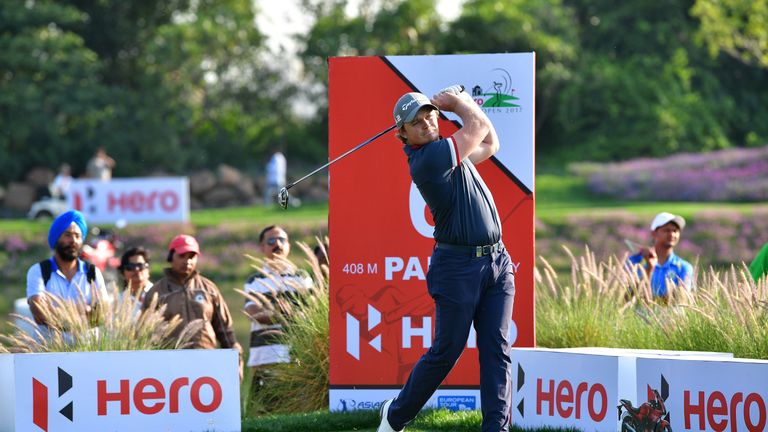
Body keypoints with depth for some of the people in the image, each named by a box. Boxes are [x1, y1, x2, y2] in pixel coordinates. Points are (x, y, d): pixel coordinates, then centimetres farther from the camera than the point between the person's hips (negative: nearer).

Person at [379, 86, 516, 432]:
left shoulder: (447, 152, 13)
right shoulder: (427, 158, -14)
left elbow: (489, 143, 27)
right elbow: (480, 126, -6)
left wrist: (459, 102, 17)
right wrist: (458, 102, 11)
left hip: (497, 262, 8)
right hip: (458, 265, -8)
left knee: (496, 351, -1)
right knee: (446, 351, -1)